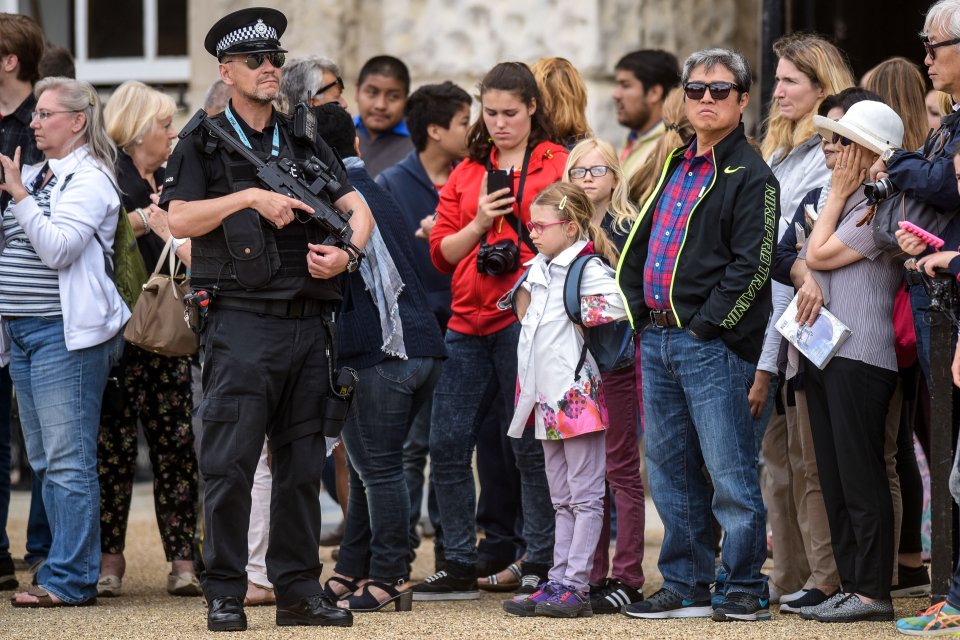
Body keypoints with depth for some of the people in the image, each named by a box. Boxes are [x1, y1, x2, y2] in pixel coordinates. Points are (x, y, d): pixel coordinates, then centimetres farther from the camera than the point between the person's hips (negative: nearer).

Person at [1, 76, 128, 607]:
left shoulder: (89, 180, -7)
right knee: (44, 461, 10)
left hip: (64, 331, -9)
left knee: (68, 460, -8)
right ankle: (68, 572, 14)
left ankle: (68, 578, -8)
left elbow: (58, 248, -18)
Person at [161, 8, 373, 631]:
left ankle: (299, 590, 13)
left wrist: (346, 253, -9)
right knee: (230, 463, -6)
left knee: (303, 463, 7)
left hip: (308, 321, 4)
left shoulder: (305, 143, 16)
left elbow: (358, 207, 11)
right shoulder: (205, 145, 5)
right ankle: (225, 595, 0)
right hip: (242, 320, -4)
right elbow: (180, 219, -8)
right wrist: (251, 197, -16)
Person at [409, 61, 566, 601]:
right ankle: (461, 567, 14)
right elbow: (442, 252, 12)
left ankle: (541, 566, 6)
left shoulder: (560, 164, 1)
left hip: (526, 318, -6)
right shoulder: (468, 172, 17)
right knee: (447, 444, 4)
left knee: (531, 447, -2)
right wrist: (479, 224, -4)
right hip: (470, 321, 6)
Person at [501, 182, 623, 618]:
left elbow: (616, 306, -27)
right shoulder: (539, 270, 13)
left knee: (585, 496, -3)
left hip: (578, 393, -9)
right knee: (562, 499, 12)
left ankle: (576, 587, -4)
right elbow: (525, 304, 30)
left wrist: (582, 319, -14)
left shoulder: (587, 269, -12)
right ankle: (558, 582, 14)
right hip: (548, 395, 9)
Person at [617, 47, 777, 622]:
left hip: (713, 344, -8)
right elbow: (641, 244, 22)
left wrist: (706, 326, -15)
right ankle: (686, 588, 17)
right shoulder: (675, 167, 18)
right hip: (657, 340, 8)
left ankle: (747, 589, 1)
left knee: (730, 473, -6)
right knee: (670, 469, 10)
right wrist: (641, 313, 9)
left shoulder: (751, 176, -6)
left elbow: (751, 265, -13)